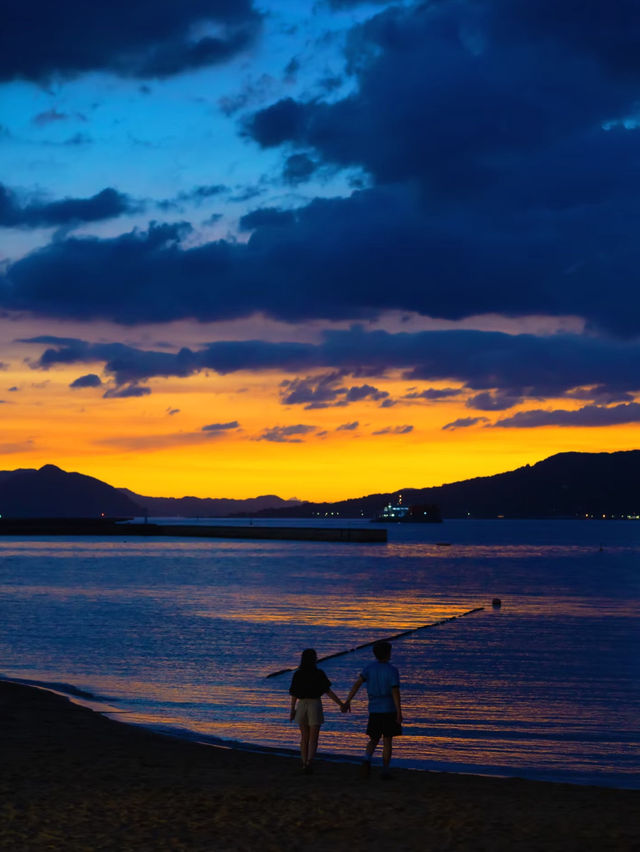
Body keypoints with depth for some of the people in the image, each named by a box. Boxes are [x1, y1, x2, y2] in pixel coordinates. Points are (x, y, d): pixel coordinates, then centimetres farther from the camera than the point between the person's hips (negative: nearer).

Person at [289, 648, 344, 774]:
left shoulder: (297, 674, -2)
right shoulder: (319, 674, -8)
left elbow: (293, 694, -1)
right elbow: (328, 691, -10)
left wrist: (292, 710, 9)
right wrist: (340, 703, -5)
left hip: (301, 706, 2)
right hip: (315, 706, -2)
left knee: (304, 737, 17)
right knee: (313, 738, 1)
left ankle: (305, 763, 19)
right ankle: (309, 762, -20)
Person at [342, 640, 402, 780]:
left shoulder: (369, 668, 1)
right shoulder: (392, 670, -9)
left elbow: (357, 683, -10)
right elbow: (395, 692, -16)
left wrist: (347, 701, -12)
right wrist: (399, 713, -15)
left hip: (374, 711, 3)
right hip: (389, 710, -3)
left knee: (374, 740, 13)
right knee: (387, 741, 7)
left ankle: (367, 760, -16)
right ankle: (385, 771, 8)